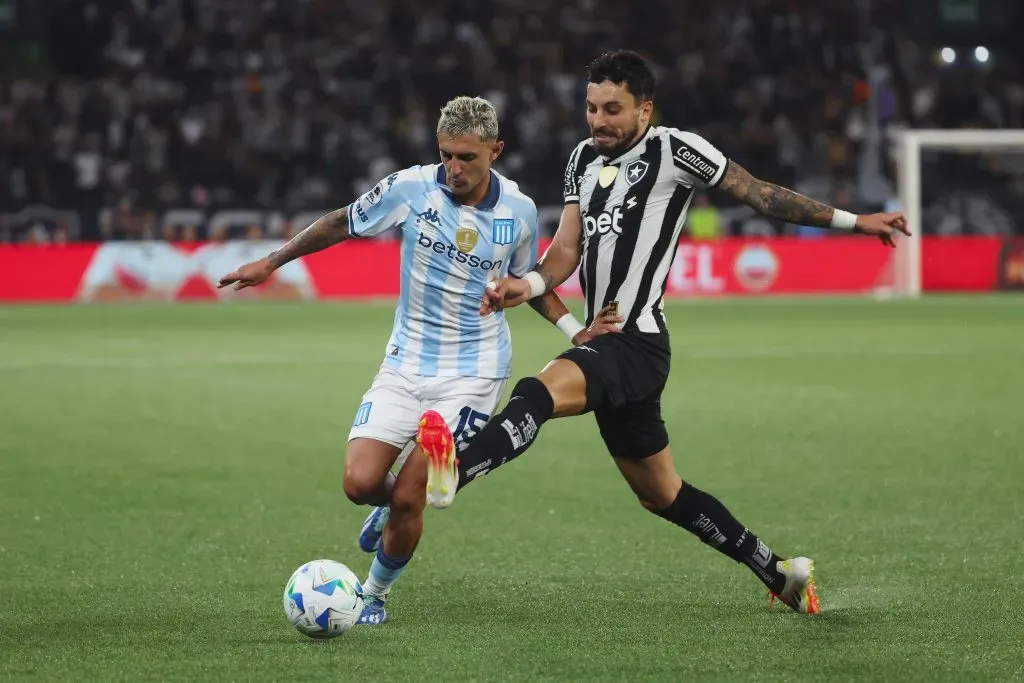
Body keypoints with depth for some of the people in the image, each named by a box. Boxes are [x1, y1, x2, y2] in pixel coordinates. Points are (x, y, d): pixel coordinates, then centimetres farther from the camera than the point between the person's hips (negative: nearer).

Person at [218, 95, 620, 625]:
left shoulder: (519, 211, -5)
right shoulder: (410, 188, -10)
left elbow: (527, 279, 15)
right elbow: (342, 224, 6)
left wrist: (575, 329, 4)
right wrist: (271, 262, 8)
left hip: (472, 373, -1)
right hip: (406, 364, 1)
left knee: (408, 501, -9)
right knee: (360, 482, -13)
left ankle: (375, 594, 18)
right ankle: (390, 503, 26)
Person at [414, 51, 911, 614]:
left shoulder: (673, 150, -6)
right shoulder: (584, 159, 15)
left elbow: (759, 193, 1)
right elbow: (567, 249, 11)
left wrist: (850, 220, 4)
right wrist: (528, 285, -10)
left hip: (637, 343, -8)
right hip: (603, 344, 8)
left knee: (537, 392, -35)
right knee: (663, 496, 18)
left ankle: (453, 473, -58)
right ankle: (781, 574, 31)